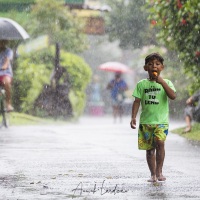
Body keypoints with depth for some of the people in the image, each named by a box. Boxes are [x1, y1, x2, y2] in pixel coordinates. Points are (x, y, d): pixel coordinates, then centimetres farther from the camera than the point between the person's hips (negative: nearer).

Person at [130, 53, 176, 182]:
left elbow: (173, 96, -12)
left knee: (160, 142, -23)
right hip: (145, 121, 2)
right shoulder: (142, 84, 7)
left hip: (161, 120, -2)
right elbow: (137, 101, 5)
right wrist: (133, 117, -6)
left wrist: (162, 82, -17)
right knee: (149, 148, 6)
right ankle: (153, 174, 17)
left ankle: (159, 171, -11)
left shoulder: (166, 83, 4)